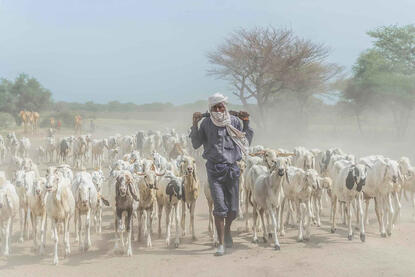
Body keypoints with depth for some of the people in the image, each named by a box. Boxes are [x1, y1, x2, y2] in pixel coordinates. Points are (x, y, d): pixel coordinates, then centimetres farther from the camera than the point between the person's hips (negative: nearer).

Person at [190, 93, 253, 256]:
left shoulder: (234, 121, 5)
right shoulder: (206, 123, 3)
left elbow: (246, 142, 9)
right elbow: (195, 144, 3)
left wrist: (246, 123, 0)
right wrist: (195, 125, -6)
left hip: (232, 168, 2)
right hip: (214, 169, -2)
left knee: (233, 208, 8)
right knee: (219, 207, -7)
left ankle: (227, 230, 39)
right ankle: (221, 244, -1)